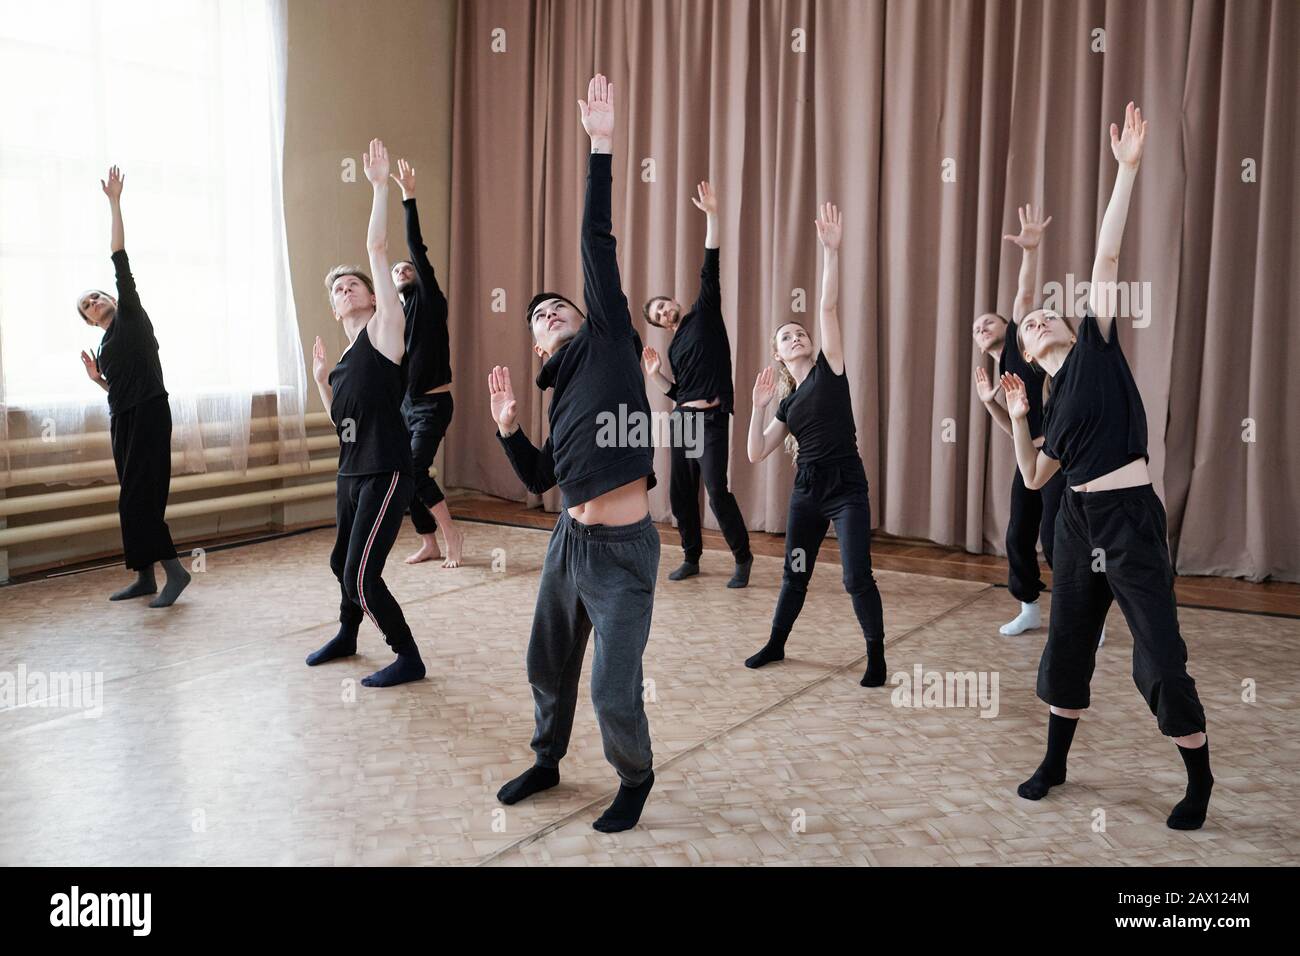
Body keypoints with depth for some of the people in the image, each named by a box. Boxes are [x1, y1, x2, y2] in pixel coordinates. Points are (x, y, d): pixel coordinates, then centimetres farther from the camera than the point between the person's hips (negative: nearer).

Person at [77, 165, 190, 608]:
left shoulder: (131, 314, 3)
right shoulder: (106, 345, 21)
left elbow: (121, 262, -5)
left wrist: (115, 203, -8)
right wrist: (97, 378, 5)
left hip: (149, 413, -8)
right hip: (123, 419, 8)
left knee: (138, 497, -14)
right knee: (134, 497, 8)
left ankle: (173, 569, -11)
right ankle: (145, 577, 12)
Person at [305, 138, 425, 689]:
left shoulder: (384, 331, -5)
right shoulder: (347, 358, 16)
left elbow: (377, 248, -13)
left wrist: (380, 187, -15)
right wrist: (321, 379, 11)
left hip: (386, 475, -9)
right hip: (351, 474, 9)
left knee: (363, 576, -9)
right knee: (343, 564, 22)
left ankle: (409, 659, 7)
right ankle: (347, 637, 47)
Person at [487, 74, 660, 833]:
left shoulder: (609, 340, -1)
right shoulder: (561, 388, 14)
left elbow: (598, 244, -10)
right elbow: (538, 479, 16)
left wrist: (602, 149, -14)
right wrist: (509, 426, 3)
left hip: (625, 549, -7)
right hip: (571, 542, 7)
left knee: (615, 691, -2)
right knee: (549, 666, 20)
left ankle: (637, 778, 26)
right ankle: (548, 762, 44)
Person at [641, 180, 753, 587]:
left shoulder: (704, 315, 4)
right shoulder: (674, 348, 18)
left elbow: (710, 270, -7)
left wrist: (712, 216, -14)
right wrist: (654, 373, 4)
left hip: (711, 421, -7)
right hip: (682, 420, 7)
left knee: (718, 492, -12)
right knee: (680, 495, 8)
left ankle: (743, 558, 3)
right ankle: (692, 558, 22)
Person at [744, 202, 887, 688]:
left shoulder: (829, 368, 0)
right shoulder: (788, 402, 12)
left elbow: (829, 307, -12)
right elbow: (757, 453, 6)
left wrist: (831, 250, -20)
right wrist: (759, 405, -2)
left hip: (847, 487, -5)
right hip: (806, 489, 5)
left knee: (857, 577, -7)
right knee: (795, 573, 16)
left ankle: (876, 656, 10)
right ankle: (776, 643, 34)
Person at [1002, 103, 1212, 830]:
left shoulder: (1097, 345, 2)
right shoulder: (1054, 400, 15)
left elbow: (1107, 258, -6)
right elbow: (1034, 477, 15)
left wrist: (1129, 168, -11)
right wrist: (1018, 415, 3)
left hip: (1132, 518, -6)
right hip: (1079, 522, 6)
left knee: (1160, 660, -1)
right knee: (1068, 646, 15)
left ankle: (1201, 780, 18)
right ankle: (1056, 763, 31)